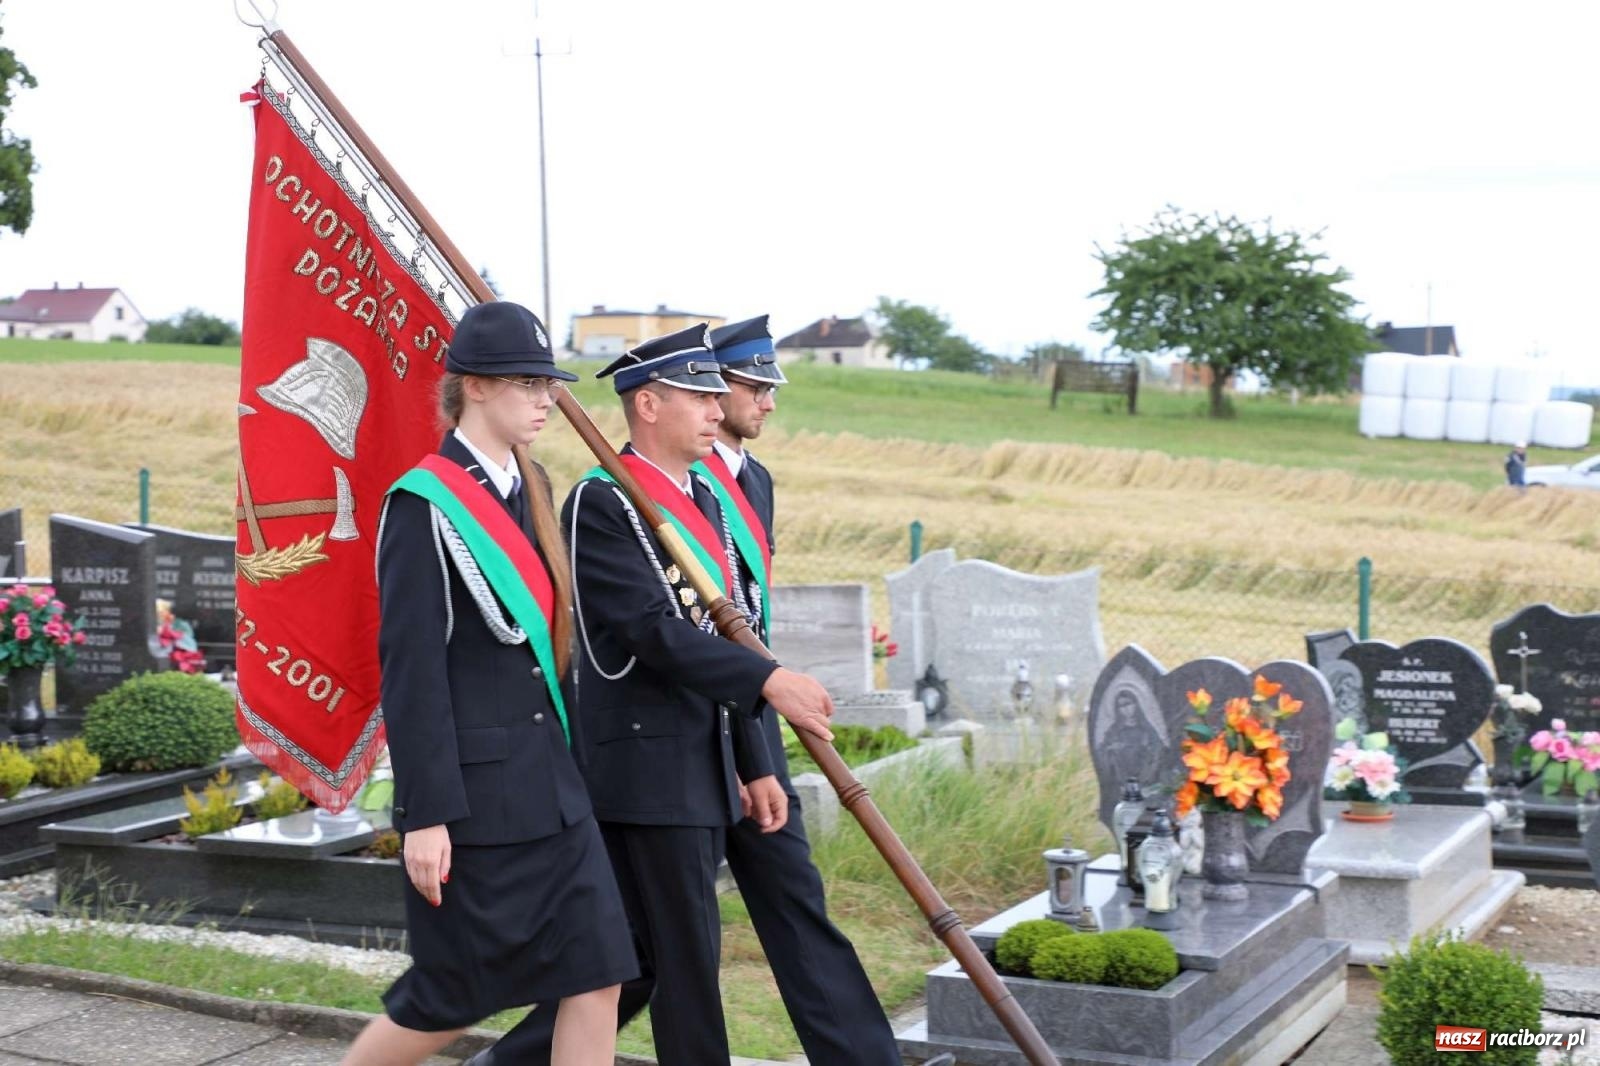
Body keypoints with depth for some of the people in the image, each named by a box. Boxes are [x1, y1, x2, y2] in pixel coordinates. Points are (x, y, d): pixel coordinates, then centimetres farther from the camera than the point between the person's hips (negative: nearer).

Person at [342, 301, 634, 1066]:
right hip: (472, 788, -7)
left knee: (597, 975, 3)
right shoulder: (423, 504, -13)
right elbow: (409, 670, -16)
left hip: (547, 785, 8)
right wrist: (424, 816, -18)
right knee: (455, 993, 5)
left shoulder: (527, 492, 11)